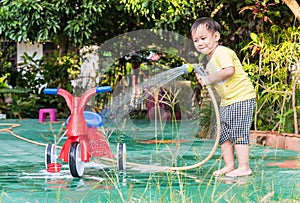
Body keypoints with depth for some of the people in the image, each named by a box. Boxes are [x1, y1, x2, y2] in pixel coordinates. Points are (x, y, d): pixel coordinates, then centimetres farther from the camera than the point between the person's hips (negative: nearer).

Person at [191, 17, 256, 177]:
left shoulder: (221, 52, -14)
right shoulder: (210, 60, 16)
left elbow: (229, 70, -29)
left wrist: (210, 79, -21)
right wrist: (204, 79, 5)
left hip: (242, 97, -10)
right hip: (226, 102, 10)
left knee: (238, 132, -11)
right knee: (223, 134, 11)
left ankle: (244, 167, -9)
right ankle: (229, 165, 18)